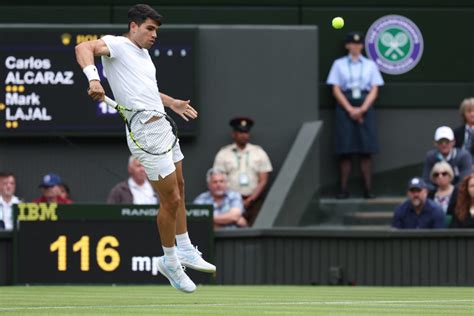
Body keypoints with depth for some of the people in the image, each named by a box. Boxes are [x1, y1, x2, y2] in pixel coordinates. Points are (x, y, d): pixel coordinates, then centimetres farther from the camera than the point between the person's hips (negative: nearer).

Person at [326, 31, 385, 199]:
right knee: (345, 151, -4)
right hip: (345, 106, -1)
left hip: (365, 105, 1)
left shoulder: (370, 65, 10)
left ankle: (368, 189, -2)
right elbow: (336, 90, 2)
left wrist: (362, 109, -10)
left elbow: (374, 91, 4)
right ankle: (343, 189, -1)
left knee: (366, 150, -4)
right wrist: (350, 109, -10)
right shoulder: (339, 64, 8)